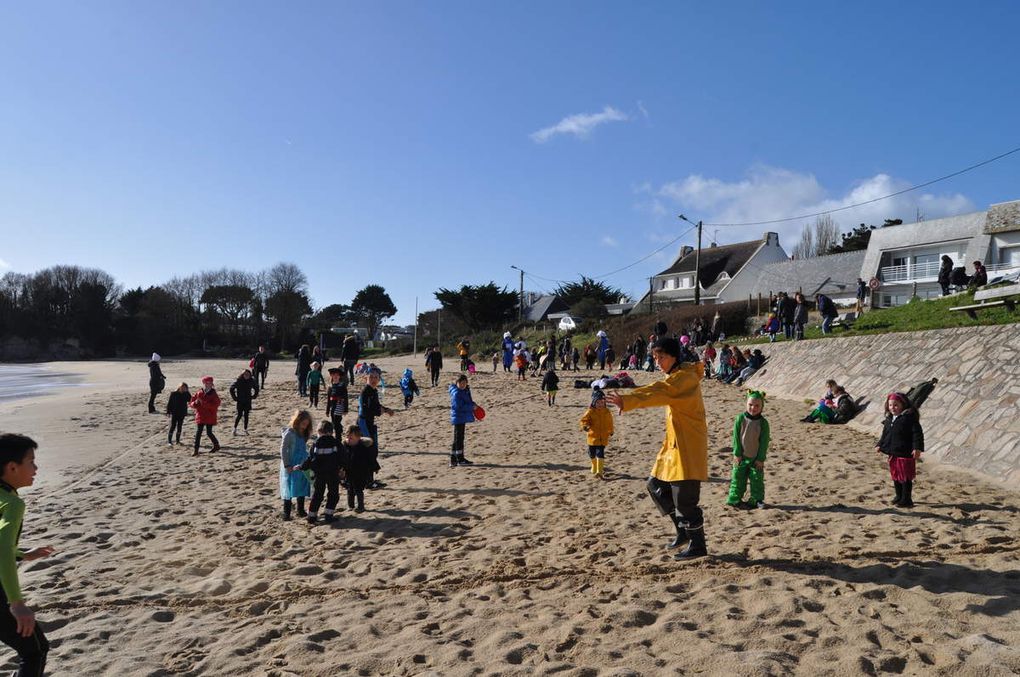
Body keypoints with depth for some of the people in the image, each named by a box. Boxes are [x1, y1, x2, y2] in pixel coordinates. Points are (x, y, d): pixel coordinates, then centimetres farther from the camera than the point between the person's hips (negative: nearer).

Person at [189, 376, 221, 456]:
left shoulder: (213, 395, -4)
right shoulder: (198, 394, 4)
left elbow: (216, 405, -18)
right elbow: (191, 403, 6)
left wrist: (205, 403, -26)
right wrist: (195, 403, -17)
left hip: (210, 417, -3)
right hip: (200, 416, 3)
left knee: (209, 433, 1)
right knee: (198, 433, -2)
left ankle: (216, 445, 24)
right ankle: (196, 450, 2)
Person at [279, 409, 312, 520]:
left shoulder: (304, 433, 5)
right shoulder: (290, 433, -16)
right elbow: (283, 450, -15)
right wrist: (287, 465, -16)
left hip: (302, 466, 7)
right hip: (291, 467, -7)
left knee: (302, 488, 12)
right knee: (289, 490, -1)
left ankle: (301, 510, 24)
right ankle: (286, 513, 7)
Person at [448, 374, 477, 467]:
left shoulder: (465, 390, 11)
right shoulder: (456, 393, -19)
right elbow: (459, 407, -24)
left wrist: (472, 404, 5)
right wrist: (472, 406, -18)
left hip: (463, 417, 10)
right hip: (458, 418, -10)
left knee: (460, 438, 15)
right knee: (458, 439, -4)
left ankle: (460, 459, 22)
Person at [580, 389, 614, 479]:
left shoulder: (607, 412, 3)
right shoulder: (590, 412, -7)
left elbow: (609, 423, 17)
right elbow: (584, 420, -10)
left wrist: (610, 431, 29)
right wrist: (585, 426, -31)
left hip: (603, 437, 0)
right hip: (593, 436, 0)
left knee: (600, 454, -11)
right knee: (592, 454, 14)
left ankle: (599, 471, -12)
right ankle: (594, 468, 37)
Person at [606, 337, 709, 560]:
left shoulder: (685, 377, -18)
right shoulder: (675, 377, 16)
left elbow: (658, 393, -33)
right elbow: (657, 389, 5)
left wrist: (627, 401, -46)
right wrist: (626, 398, -12)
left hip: (688, 447, -10)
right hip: (674, 444, 10)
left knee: (684, 498, -4)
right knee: (657, 485, 15)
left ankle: (698, 546, 11)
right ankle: (683, 530, 28)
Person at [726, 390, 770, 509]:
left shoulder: (763, 422, -9)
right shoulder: (740, 418, -9)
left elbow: (764, 441, -6)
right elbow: (736, 437, -6)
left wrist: (761, 458, -7)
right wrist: (737, 453, -7)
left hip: (756, 458, 0)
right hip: (741, 456, 0)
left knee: (757, 478, 5)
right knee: (738, 478, 5)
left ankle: (756, 500, 18)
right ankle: (734, 499, 15)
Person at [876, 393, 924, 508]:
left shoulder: (909, 417, -12)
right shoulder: (889, 419, 12)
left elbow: (917, 433, -16)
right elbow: (885, 434, 22)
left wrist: (917, 448, -23)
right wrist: (879, 445, 15)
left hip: (906, 453, -8)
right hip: (893, 453, 8)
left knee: (905, 477, -2)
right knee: (895, 475, 15)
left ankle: (906, 500, 6)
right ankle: (899, 496, 28)